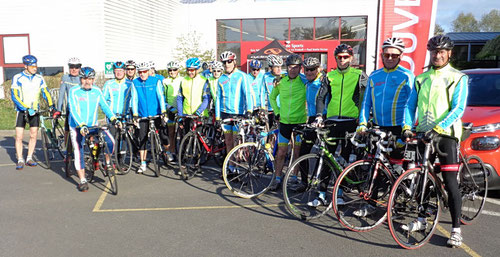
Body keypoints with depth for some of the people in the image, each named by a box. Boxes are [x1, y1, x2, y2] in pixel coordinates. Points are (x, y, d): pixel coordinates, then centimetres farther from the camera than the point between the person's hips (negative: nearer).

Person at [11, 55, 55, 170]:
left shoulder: (39, 78, 2)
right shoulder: (17, 78, -9)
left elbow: (45, 92, 0)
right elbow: (14, 96, -15)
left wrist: (51, 105, -16)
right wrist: (26, 108, -25)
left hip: (35, 110, 3)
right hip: (22, 110, -3)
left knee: (33, 135, 4)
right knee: (19, 136, -3)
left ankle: (29, 158, 16)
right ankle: (20, 160, 8)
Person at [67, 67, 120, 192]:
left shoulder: (97, 91, 2)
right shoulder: (74, 91, -10)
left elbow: (104, 106, -2)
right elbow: (73, 110, -20)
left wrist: (113, 118, -20)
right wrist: (82, 125, -34)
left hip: (93, 125, 3)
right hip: (77, 126, -2)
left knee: (110, 141, -18)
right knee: (78, 152, -8)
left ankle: (107, 163, 7)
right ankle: (82, 180, 4)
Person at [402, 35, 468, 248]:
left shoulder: (458, 78, 0)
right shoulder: (421, 79, 13)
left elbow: (458, 108, -11)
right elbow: (410, 105, 9)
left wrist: (438, 128, -23)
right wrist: (407, 126, -8)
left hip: (446, 134, -4)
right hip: (423, 134, 5)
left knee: (450, 182, -5)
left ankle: (456, 229, 4)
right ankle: (421, 220, 24)